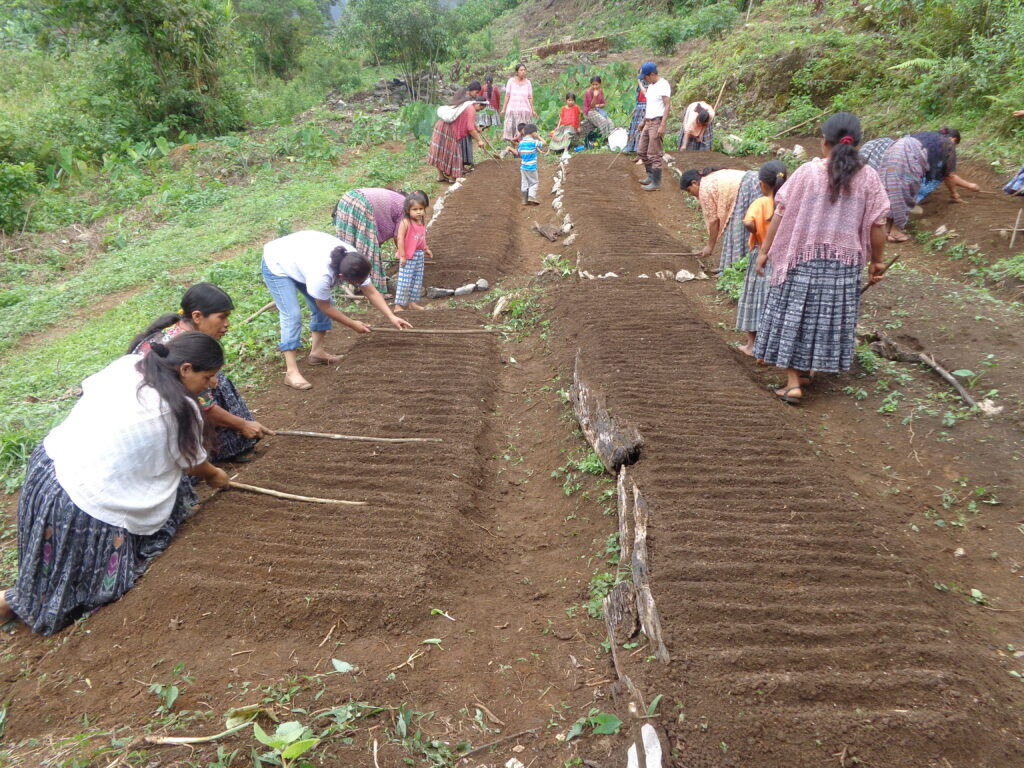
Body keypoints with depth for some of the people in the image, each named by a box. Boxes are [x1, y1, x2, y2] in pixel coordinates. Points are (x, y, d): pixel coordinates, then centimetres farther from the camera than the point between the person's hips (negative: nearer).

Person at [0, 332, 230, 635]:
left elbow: (86, 388, 17)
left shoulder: (128, 364, -1)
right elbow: (193, 465, 1)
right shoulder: (181, 410, -16)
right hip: (85, 504, -7)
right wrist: (215, 475, 22)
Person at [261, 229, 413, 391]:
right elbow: (326, 308, -22)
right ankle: (291, 372, -18)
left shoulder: (353, 261, -22)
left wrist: (392, 317, -18)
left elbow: (372, 293, -11)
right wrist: (353, 324, -12)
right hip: (276, 265, -8)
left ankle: (316, 352, 19)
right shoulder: (321, 275, -41)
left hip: (299, 257, 8)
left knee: (320, 307, 4)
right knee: (292, 315, -18)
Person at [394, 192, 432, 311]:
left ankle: (412, 302, 25)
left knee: (418, 280, 14)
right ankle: (398, 305, 1)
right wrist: (402, 255, -19)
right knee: (405, 281, -5)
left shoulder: (422, 222, 7)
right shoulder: (405, 222, -16)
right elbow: (400, 239, -18)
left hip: (420, 255, 8)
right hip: (408, 257, -8)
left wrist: (426, 249, 20)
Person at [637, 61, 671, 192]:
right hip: (648, 122, 9)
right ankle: (651, 176, 27)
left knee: (654, 155, -6)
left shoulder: (663, 85, -13)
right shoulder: (651, 86, 15)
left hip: (657, 122, -9)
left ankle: (656, 183, 2)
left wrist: (662, 126, -24)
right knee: (641, 151, 14)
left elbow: (667, 106, -18)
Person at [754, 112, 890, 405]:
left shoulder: (807, 172, -8)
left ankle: (793, 382, 3)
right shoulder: (868, 177, -2)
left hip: (802, 260, -2)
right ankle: (805, 370, 27)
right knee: (828, 319, 15)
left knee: (794, 316, 6)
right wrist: (877, 261, 11)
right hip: (844, 264, 2)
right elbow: (876, 225, -1)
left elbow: (780, 214, -7)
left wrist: (765, 251, 1)